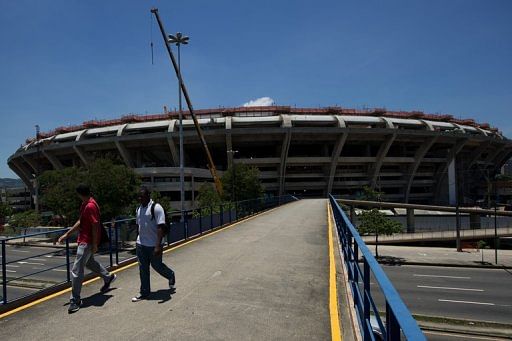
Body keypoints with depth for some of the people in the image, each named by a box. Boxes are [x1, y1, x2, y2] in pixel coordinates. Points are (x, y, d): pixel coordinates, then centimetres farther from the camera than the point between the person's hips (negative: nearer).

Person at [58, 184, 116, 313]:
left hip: (87, 242, -11)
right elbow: (80, 222, 17)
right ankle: (108, 277, 46)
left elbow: (95, 226, -23)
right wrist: (67, 234, 14)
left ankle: (75, 300, 1)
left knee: (76, 270, -8)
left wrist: (94, 244, -21)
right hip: (84, 240, 11)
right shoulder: (85, 204, 10)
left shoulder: (90, 206, -22)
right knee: (89, 261, 28)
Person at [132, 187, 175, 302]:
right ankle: (144, 292, 22)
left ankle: (171, 276, 36)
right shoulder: (139, 209, 8)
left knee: (157, 265, 7)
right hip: (141, 244, 6)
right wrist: (139, 240, 19)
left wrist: (158, 246, -26)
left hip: (153, 245, -6)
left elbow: (161, 227, -21)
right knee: (143, 269, 10)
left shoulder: (156, 208, -16)